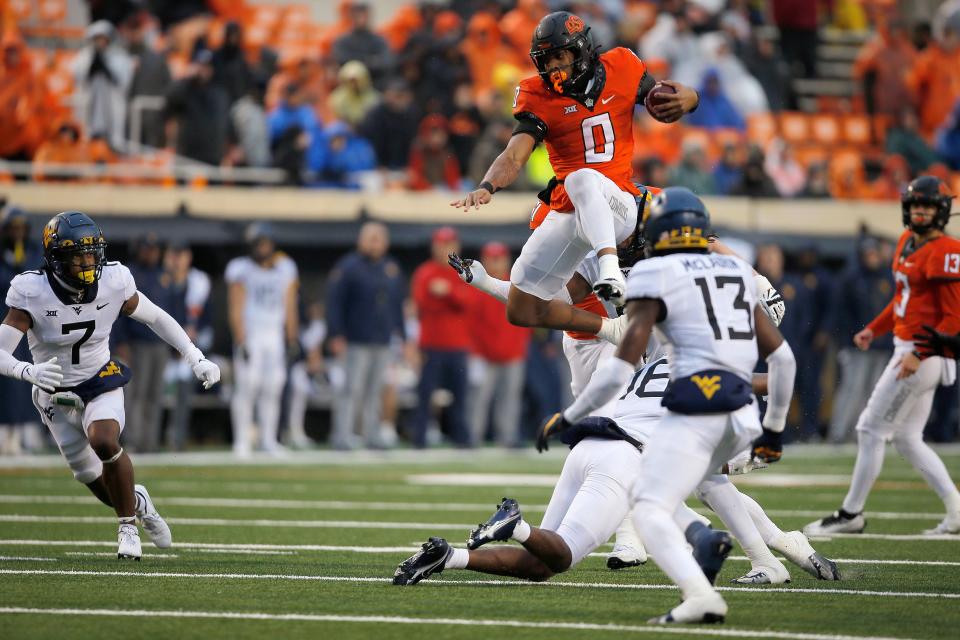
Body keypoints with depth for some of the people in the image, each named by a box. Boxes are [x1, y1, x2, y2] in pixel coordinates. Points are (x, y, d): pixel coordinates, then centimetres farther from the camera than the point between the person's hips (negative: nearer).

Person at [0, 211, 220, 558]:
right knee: (95, 481, 6)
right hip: (56, 396, 0)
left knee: (104, 442, -30)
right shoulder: (31, 292, -22)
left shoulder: (113, 282, -15)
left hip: (102, 385, 0)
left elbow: (156, 318, 3)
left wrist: (197, 359, -2)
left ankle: (128, 525, -9)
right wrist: (30, 371, -47)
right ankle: (137, 502, 41)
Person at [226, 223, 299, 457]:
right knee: (247, 386, -9)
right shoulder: (242, 271, -4)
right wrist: (240, 342, -13)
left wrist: (291, 339, 10)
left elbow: (290, 308, 14)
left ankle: (268, 439, 9)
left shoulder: (285, 269, 10)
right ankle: (242, 440, -4)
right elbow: (235, 309, -7)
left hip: (275, 336, 4)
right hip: (249, 335, -4)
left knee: (273, 388, 1)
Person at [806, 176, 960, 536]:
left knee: (872, 429, -3)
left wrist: (918, 354, -24)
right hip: (908, 350, 10)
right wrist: (874, 330, 15)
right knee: (907, 439, 13)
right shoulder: (908, 242, 12)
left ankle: (851, 514, 7)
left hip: (925, 354, -10)